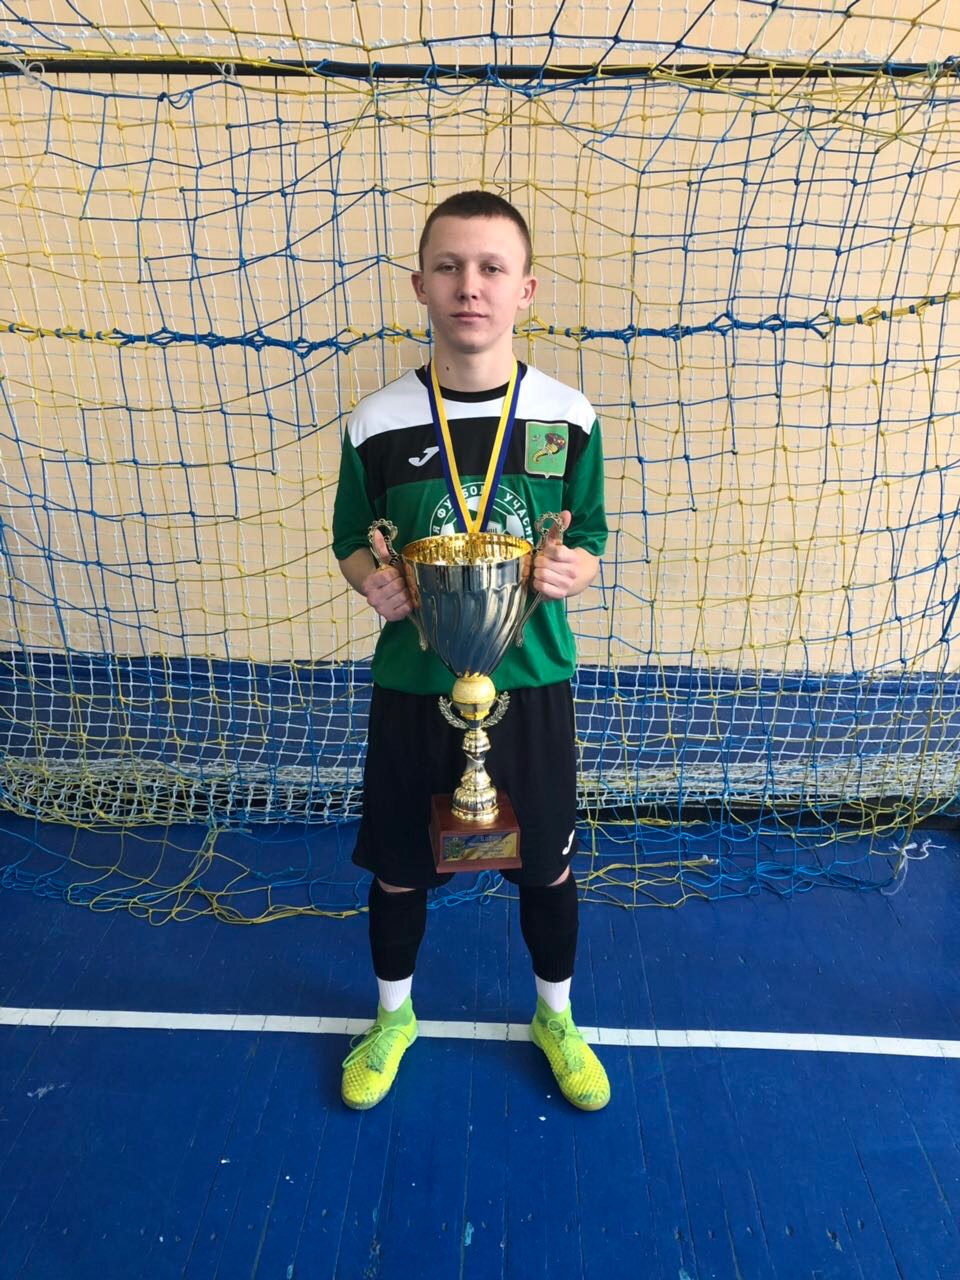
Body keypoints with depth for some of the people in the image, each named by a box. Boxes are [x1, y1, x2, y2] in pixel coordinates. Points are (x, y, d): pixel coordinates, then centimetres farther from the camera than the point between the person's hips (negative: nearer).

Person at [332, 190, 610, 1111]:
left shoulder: (568, 418, -5)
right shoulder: (377, 423, -7)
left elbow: (591, 543, 4)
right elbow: (352, 542, 5)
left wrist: (571, 570, -19)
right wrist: (371, 580, -18)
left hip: (530, 683, 1)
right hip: (413, 685, 0)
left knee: (546, 863, 17)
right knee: (397, 865, 17)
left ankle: (556, 1017, 47)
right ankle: (392, 1014, 48)